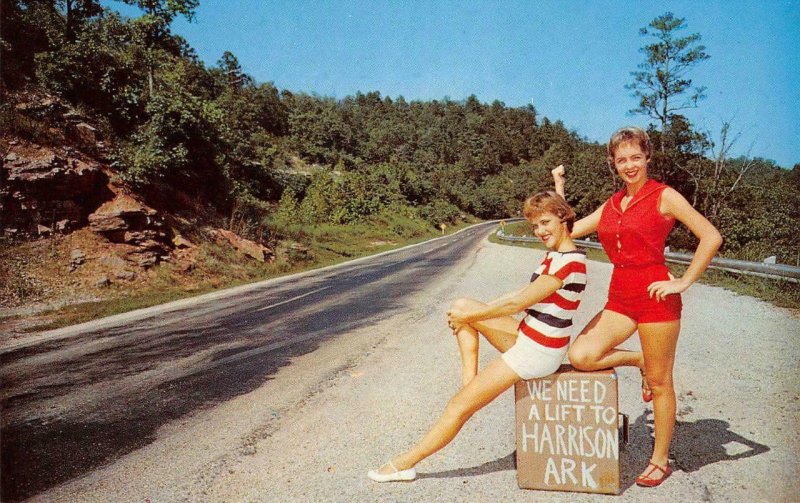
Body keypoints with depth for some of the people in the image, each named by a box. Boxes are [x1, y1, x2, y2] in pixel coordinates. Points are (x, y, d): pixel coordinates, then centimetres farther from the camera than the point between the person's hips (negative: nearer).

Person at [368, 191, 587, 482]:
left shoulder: (569, 261, -21)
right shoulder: (554, 256, 9)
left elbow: (518, 303, -21)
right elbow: (526, 295, 11)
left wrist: (469, 317, -11)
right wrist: (468, 312, 5)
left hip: (537, 352, -10)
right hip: (528, 337, 10)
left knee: (459, 406, -5)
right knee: (462, 306, 3)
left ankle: (405, 463, 7)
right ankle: (470, 382, 0)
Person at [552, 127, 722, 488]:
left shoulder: (663, 197, -4)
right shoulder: (611, 205, 13)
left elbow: (711, 237, -10)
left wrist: (683, 283, -12)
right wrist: (558, 187, 14)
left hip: (655, 296, -5)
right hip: (620, 298, 6)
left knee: (660, 384, 5)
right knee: (581, 356, -13)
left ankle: (660, 461, 22)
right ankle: (640, 361, 15)